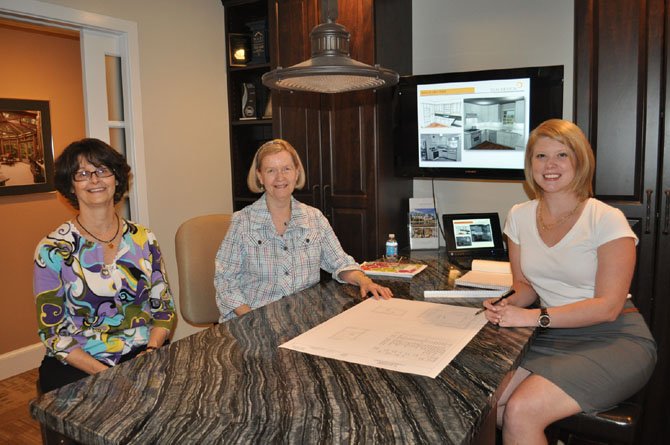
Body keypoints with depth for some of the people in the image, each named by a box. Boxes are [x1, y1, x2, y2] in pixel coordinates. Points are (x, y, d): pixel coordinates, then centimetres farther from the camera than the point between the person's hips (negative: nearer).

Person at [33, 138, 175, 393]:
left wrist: (152, 349, -11)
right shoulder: (53, 249, -2)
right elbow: (53, 333, -2)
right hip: (80, 366, -3)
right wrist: (104, 373, -15)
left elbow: (164, 310, 9)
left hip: (145, 356, 3)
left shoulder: (144, 240, 6)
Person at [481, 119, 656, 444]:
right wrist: (508, 306, -11)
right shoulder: (519, 216, 5)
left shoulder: (607, 220, -9)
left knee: (520, 412, -26)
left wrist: (534, 316, -23)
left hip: (613, 340, -4)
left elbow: (608, 306, -14)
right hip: (552, 337, 4)